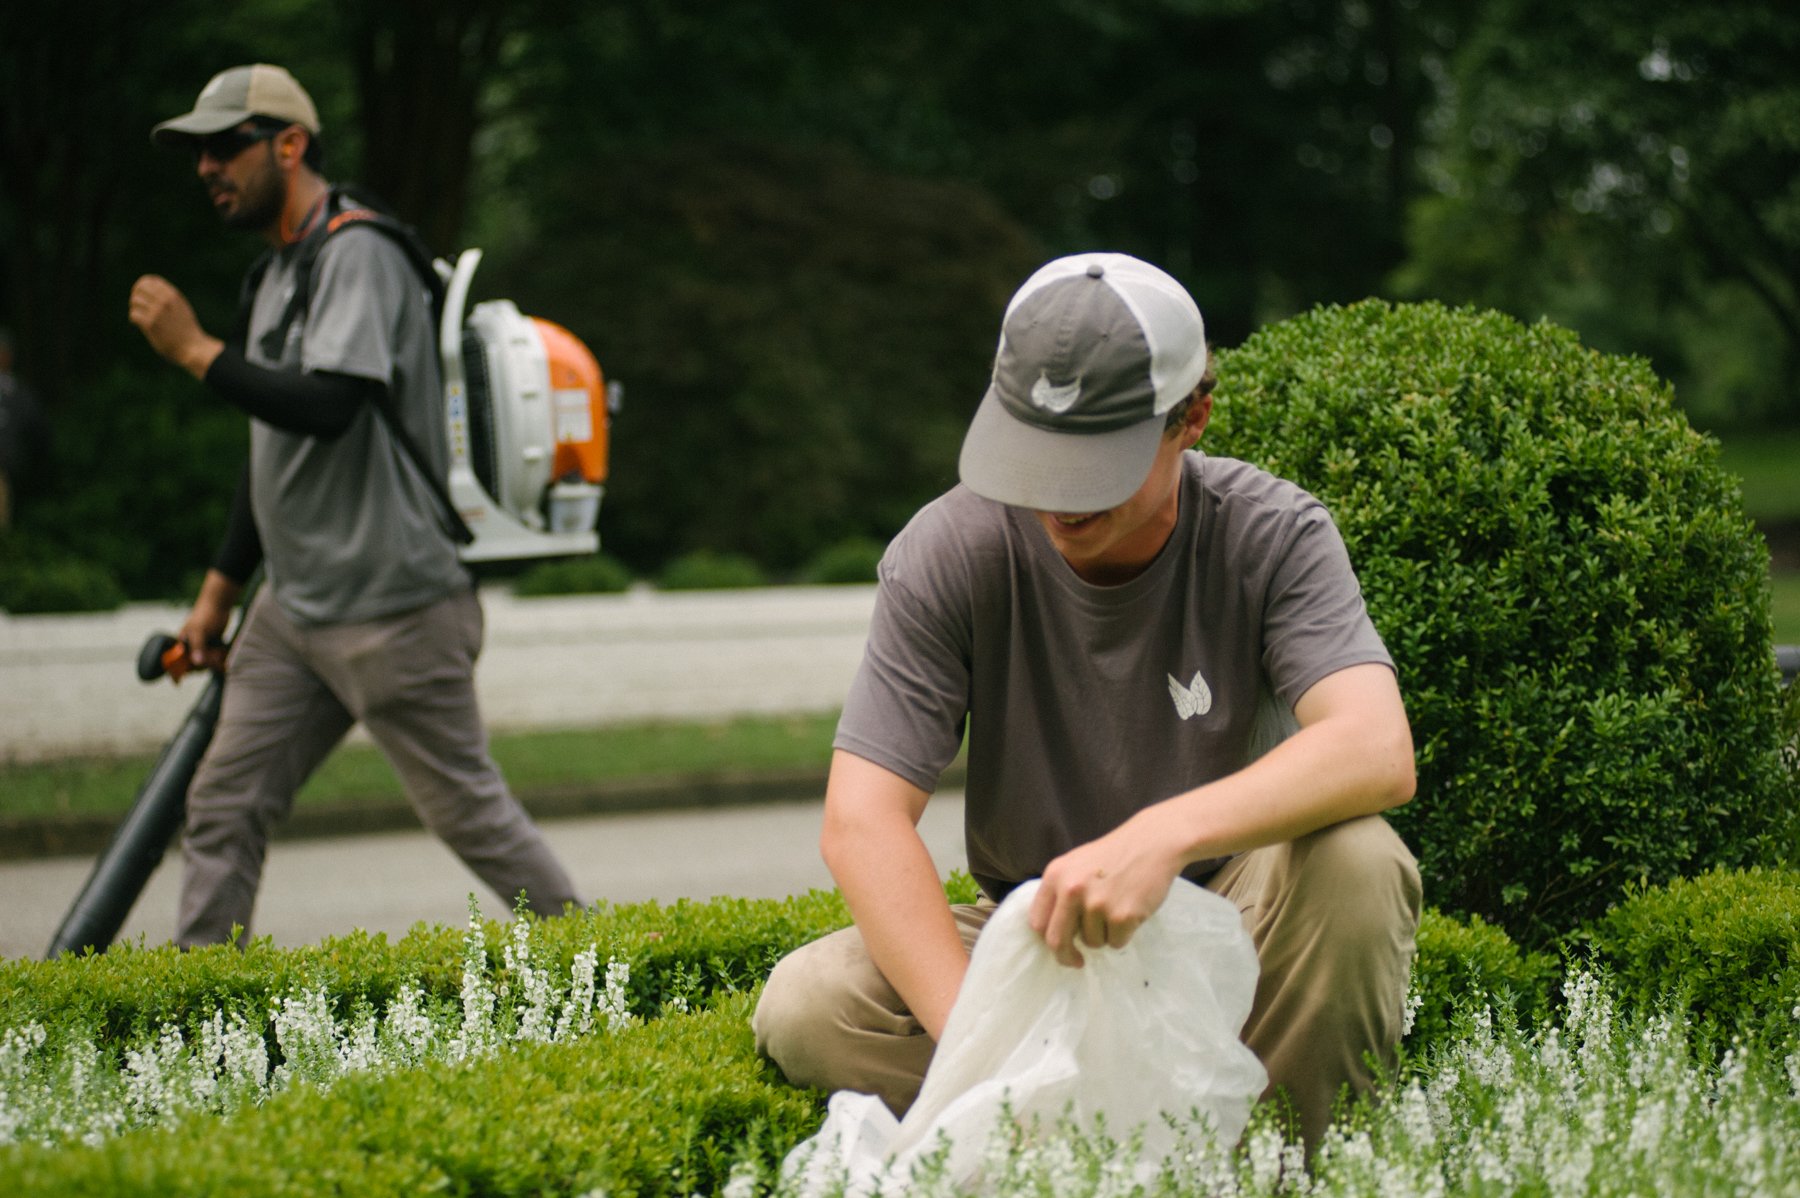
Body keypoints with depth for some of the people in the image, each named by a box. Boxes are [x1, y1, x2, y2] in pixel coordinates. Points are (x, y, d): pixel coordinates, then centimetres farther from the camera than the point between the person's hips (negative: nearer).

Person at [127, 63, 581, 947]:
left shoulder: (358, 255, -13)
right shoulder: (278, 272, 17)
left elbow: (328, 408, -29)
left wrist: (196, 351, -24)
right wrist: (220, 589, 22)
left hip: (393, 608, -9)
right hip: (293, 610, 9)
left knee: (467, 809, -1)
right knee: (222, 805, 4)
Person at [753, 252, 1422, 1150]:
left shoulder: (1274, 537, -14)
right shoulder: (951, 551, -13)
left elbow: (1378, 754, -31)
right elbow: (861, 821, -20)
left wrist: (1166, 833, -48)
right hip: (1036, 940, 1)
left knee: (1354, 859, -33)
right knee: (802, 1011, -24)